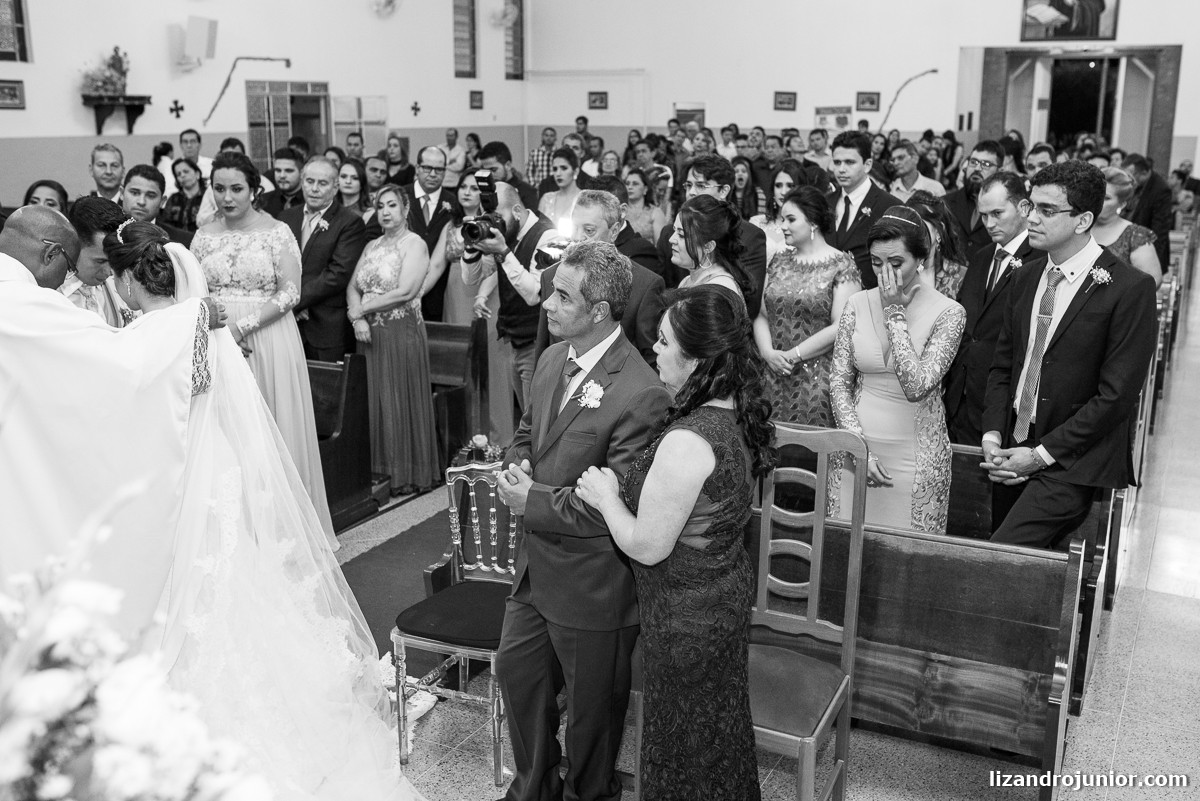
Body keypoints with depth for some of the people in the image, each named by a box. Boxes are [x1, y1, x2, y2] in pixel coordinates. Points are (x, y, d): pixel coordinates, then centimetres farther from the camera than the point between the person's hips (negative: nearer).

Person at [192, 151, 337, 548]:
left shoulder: (277, 232, -2)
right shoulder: (204, 236, 9)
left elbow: (290, 293, -8)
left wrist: (243, 325, -16)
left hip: (269, 341, -3)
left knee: (274, 429, 0)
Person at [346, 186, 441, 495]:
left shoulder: (414, 244, -4)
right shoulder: (372, 246, 16)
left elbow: (405, 291, -15)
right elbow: (352, 287, 11)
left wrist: (362, 308, -9)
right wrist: (358, 319, -8)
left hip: (402, 333, -6)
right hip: (369, 334, 6)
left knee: (401, 400, -1)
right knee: (374, 400, 7)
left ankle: (407, 475, 8)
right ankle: (379, 469, 17)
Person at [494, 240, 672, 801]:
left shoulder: (641, 394, -26)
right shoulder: (553, 359, 1)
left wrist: (535, 501, -19)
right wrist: (517, 468, -7)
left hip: (592, 585, -8)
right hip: (537, 566, 8)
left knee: (590, 705, 13)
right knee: (516, 671, 23)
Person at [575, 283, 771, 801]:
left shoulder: (687, 442, -32)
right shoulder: (735, 415, -3)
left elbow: (647, 546, -24)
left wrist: (607, 496, -10)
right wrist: (623, 488, 3)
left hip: (687, 618, -9)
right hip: (728, 593, 9)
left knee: (686, 747, 14)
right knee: (721, 729, 28)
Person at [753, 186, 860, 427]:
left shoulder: (841, 265, -4)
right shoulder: (779, 260, 12)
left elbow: (840, 326, -12)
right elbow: (761, 315, 10)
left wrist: (794, 355, -12)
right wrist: (768, 353, -7)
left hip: (817, 380, -5)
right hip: (774, 377, 5)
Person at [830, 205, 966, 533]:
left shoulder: (947, 313, -8)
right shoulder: (857, 305, 0)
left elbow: (917, 386, -19)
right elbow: (839, 382, 2)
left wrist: (895, 313, -16)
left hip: (915, 456, -3)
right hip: (857, 449, 3)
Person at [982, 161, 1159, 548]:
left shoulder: (1130, 288, -10)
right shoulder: (1028, 279, 11)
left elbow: (1117, 395, -13)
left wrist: (1042, 454, -13)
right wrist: (993, 435, -1)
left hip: (1071, 465, -6)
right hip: (1013, 455, 6)